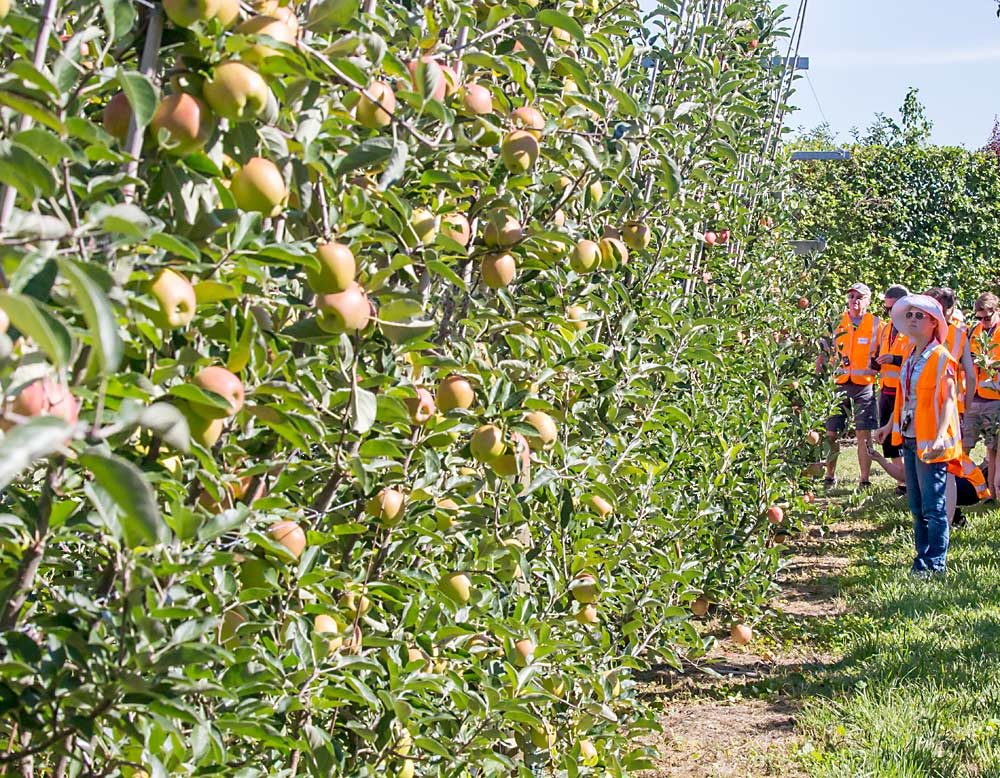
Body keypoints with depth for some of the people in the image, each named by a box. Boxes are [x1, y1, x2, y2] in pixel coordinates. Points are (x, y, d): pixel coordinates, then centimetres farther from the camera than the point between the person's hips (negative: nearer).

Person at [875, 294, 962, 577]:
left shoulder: (941, 358, -11)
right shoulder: (910, 358, 13)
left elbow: (949, 400, -16)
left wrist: (940, 436, -26)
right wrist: (890, 425, 24)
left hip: (931, 442, -8)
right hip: (910, 438, 8)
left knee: (933, 507, -5)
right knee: (917, 506, 13)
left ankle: (936, 565, 1)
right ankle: (922, 559, 20)